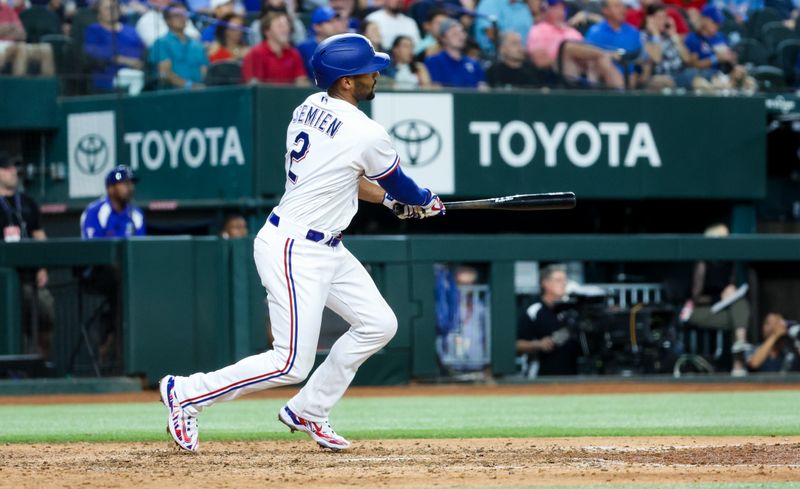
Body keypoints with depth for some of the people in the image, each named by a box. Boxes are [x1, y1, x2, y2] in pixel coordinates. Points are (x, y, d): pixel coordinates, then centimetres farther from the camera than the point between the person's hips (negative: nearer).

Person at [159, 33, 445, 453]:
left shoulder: (310, 107, 6)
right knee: (291, 365, -8)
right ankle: (186, 394, 3)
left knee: (378, 324, 13)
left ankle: (308, 412, 21)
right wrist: (426, 202, 22)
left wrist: (390, 200, 24)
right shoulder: (366, 135, -19)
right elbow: (400, 187, 1)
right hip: (295, 252, -10)